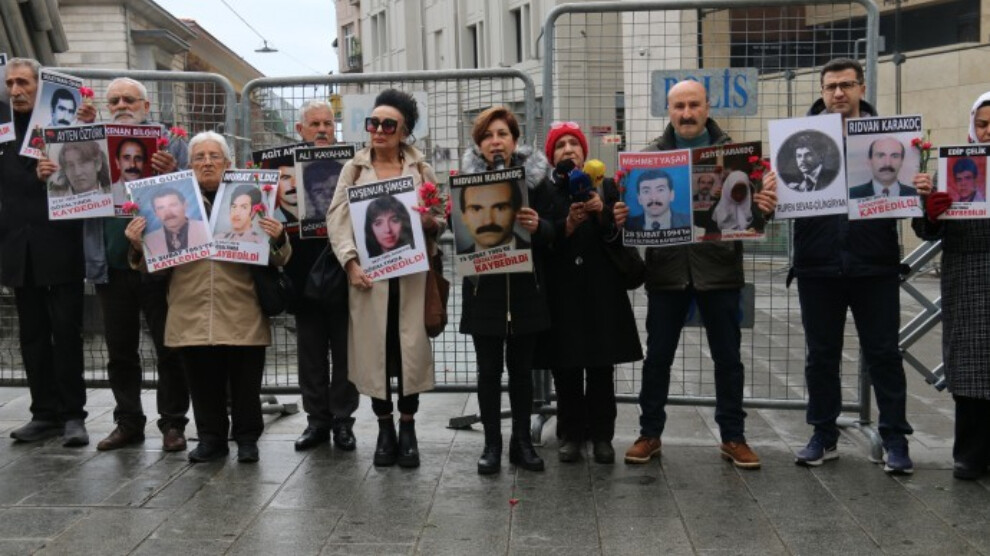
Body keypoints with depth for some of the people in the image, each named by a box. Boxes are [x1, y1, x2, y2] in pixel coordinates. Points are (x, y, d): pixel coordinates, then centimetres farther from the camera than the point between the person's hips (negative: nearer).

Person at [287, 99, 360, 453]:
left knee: (344, 347, 4)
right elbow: (285, 210, 1)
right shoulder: (287, 165, 8)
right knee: (311, 348, 8)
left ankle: (343, 419, 15)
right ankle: (317, 419, 18)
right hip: (306, 268, 1)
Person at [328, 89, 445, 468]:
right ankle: (385, 429, 17)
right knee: (374, 349, 2)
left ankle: (408, 429, 14)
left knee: (411, 347, 0)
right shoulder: (354, 169, 8)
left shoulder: (421, 169, 9)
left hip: (411, 272, 0)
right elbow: (337, 218, 1)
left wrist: (429, 223, -12)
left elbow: (442, 217, 11)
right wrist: (350, 262, -12)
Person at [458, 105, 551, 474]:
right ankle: (491, 444, 17)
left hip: (525, 289, 1)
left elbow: (551, 235, 0)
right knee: (489, 370, 5)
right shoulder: (466, 180, 1)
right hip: (484, 290, 0)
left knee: (521, 368, 9)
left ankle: (522, 441, 21)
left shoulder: (535, 178, 1)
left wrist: (537, 226, -22)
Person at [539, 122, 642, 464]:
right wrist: (568, 224, -21)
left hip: (602, 290, 1)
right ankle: (570, 435, 16)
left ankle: (601, 435, 15)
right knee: (566, 369, 3)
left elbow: (622, 237, 2)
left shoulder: (606, 187, 8)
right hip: (561, 291, -1)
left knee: (602, 367, 3)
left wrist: (603, 214, -14)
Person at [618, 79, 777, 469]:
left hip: (719, 269, 0)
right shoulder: (651, 155, 5)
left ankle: (733, 438, 22)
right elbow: (635, 206, 2)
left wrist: (765, 207, -22)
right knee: (657, 358, 8)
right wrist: (621, 216, -21)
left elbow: (751, 203, 1)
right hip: (666, 271, 0)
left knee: (728, 359, 9)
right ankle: (650, 434, 21)